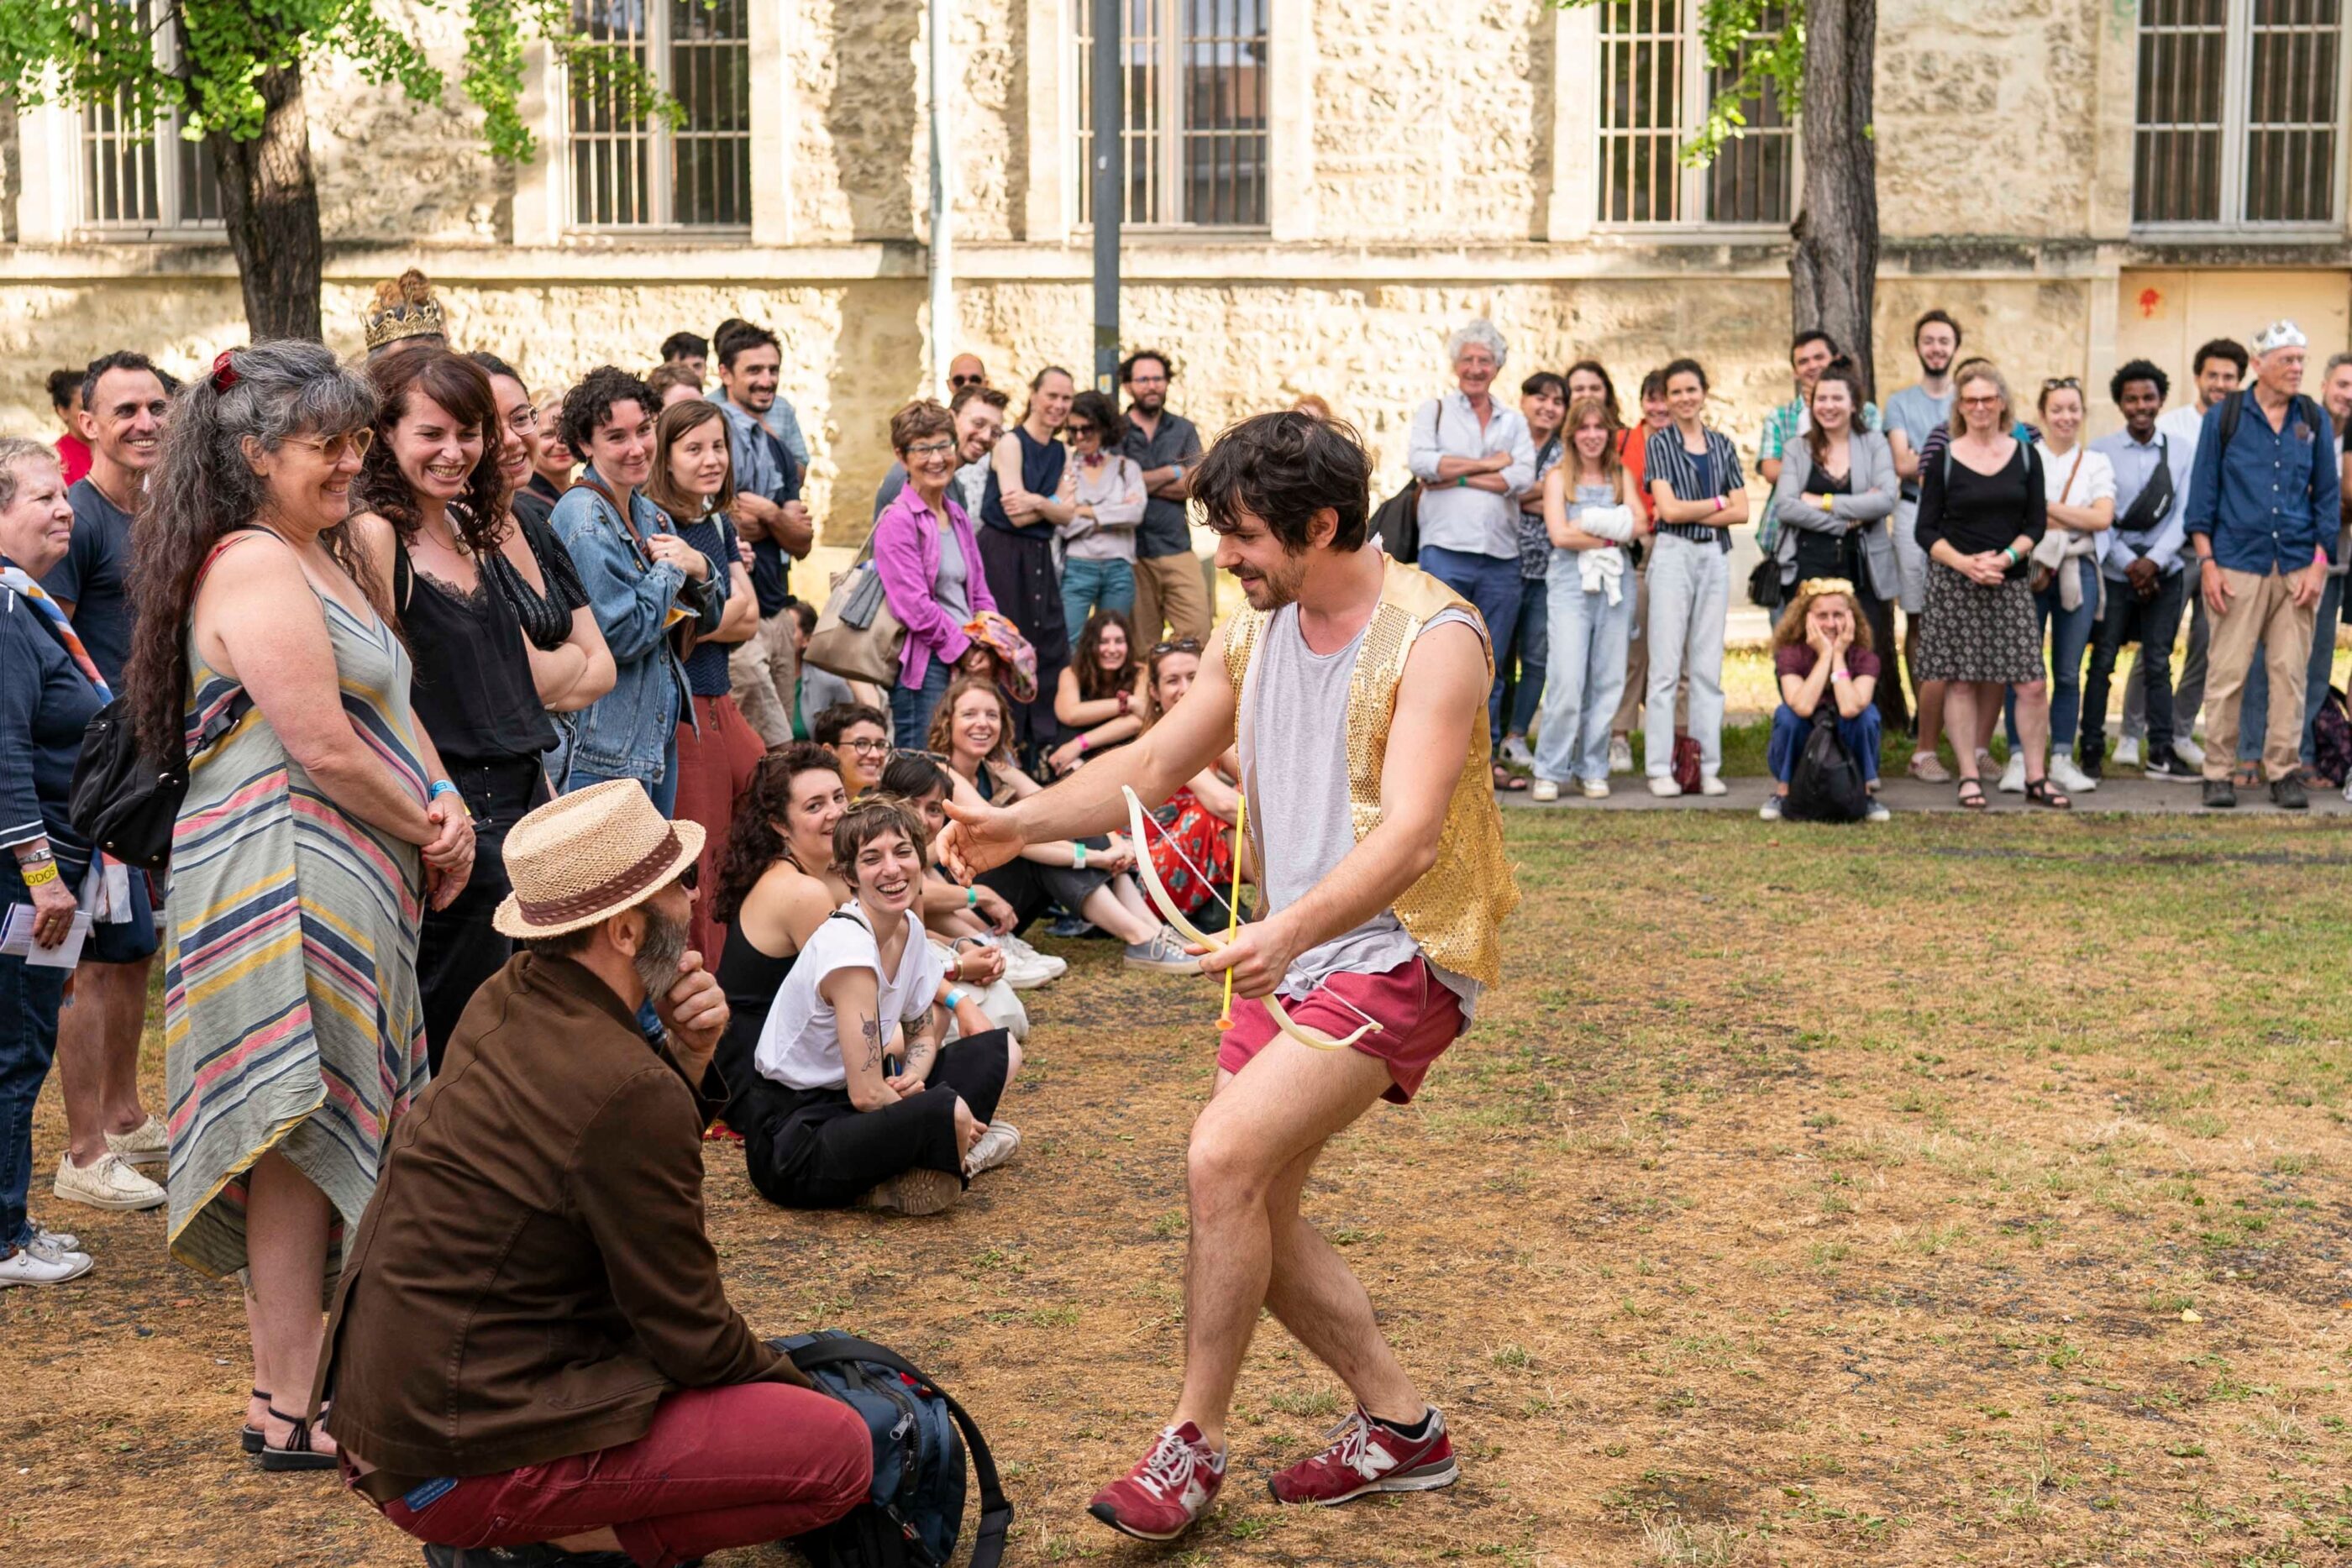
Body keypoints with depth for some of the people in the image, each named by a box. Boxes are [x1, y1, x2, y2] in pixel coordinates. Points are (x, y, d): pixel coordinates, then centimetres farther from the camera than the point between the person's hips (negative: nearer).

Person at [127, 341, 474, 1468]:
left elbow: (391, 707, 18)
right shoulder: (254, 569, -14)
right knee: (301, 1142, -5)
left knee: (325, 1144, 14)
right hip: (284, 881, -10)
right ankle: (290, 1411, 3)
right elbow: (324, 749, -19)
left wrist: (446, 807, 0)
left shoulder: (330, 563, 18)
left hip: (348, 887, 10)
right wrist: (428, 832, -5)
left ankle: (289, 1379, 23)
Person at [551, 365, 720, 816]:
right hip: (606, 744, -9)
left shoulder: (649, 514, 11)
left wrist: (699, 567, -3)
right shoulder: (583, 518, -15)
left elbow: (710, 616, 17)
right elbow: (622, 636, -20)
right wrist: (671, 569, -9)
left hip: (658, 733, 9)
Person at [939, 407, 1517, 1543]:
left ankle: (1194, 1445, -5)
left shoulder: (1433, 639, -18)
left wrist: (1289, 930, -43)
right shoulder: (1254, 636, 6)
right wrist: (1021, 824, 1)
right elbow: (1155, 765, 15)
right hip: (1292, 953, 8)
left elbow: (1409, 837, -28)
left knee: (1223, 1160, -21)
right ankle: (1400, 1427, 24)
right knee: (1253, 1212, 6)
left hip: (1398, 952, -8)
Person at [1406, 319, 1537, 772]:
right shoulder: (1434, 410, 11)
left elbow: (1523, 477, -1)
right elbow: (1420, 461, -8)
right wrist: (1487, 464, -4)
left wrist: (1455, 476, -7)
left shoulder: (1513, 422, 17)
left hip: (1501, 557, 3)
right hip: (1446, 550, -3)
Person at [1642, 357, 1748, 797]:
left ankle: (1708, 766, 7)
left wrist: (1691, 512, -7)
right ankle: (1660, 769, -2)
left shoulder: (1722, 445, 12)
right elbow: (1668, 509, -7)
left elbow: (1742, 511, 4)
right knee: (1666, 665, -4)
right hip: (1672, 555, -3)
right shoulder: (1660, 443, 2)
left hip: (1715, 558, 3)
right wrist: (1719, 502, 0)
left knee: (1708, 666, 4)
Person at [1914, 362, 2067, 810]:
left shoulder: (2026, 455, 7)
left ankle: (2035, 778, 5)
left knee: (2032, 683, -5)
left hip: (2010, 583, 1)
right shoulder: (1943, 459, 2)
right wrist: (1964, 563, -14)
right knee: (1962, 681, 0)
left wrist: (2005, 558, -11)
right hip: (1954, 583, -1)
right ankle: (1970, 776, 9)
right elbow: (1927, 529, 1)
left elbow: (2036, 523, 5)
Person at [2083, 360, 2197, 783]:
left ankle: (2162, 753, 8)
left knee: (2158, 664, 4)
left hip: (2163, 571, 2)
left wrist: (2154, 561, -12)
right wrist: (2129, 565, -11)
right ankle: (2091, 749, 11)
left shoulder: (2179, 453, 5)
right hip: (2114, 571, -1)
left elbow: (2184, 514, 0)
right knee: (2102, 661, 2)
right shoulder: (2100, 451, -1)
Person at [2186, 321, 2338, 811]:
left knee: (2291, 672, 2)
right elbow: (2202, 492, 3)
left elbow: (2328, 495, 11)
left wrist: (2319, 564, 2)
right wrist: (2206, 562, -4)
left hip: (2296, 567, 2)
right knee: (2227, 672, -3)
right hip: (2237, 563, -2)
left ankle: (2284, 771, 9)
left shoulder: (2314, 419, 9)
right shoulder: (2225, 416, 2)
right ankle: (2218, 773, 4)